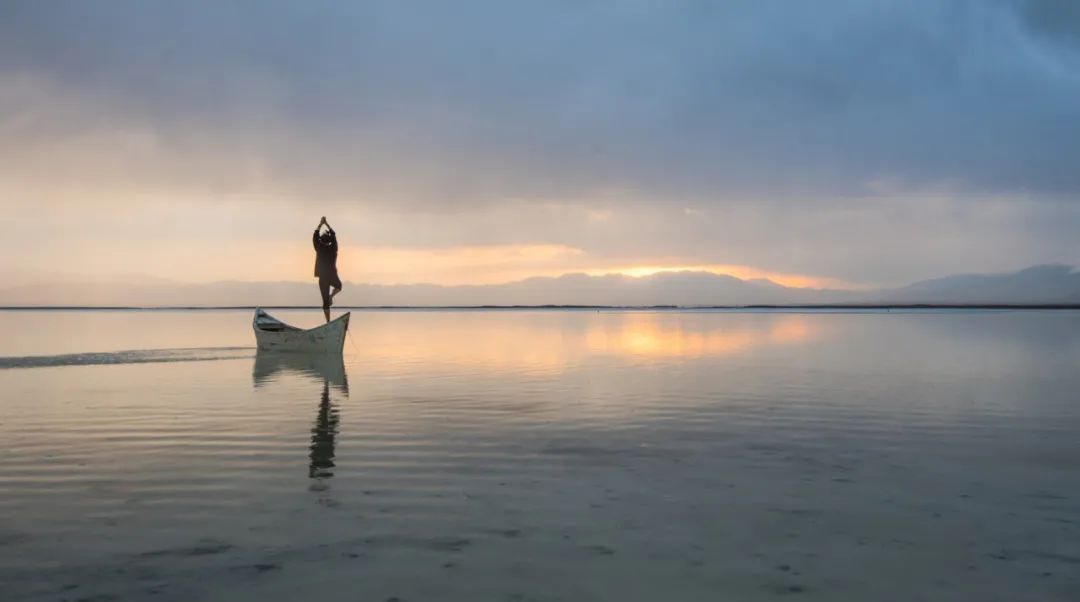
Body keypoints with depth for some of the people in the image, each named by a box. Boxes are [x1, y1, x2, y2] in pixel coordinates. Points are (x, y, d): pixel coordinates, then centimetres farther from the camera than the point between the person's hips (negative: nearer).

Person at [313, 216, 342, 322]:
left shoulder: (319, 248, -6)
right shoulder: (333, 248, -2)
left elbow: (315, 236, 6)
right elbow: (333, 235, 10)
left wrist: (321, 224, 15)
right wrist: (326, 223, 16)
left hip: (323, 277, -1)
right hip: (333, 276, 1)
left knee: (325, 301, 2)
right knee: (338, 286, 34)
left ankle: (328, 322, -5)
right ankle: (331, 296, 2)